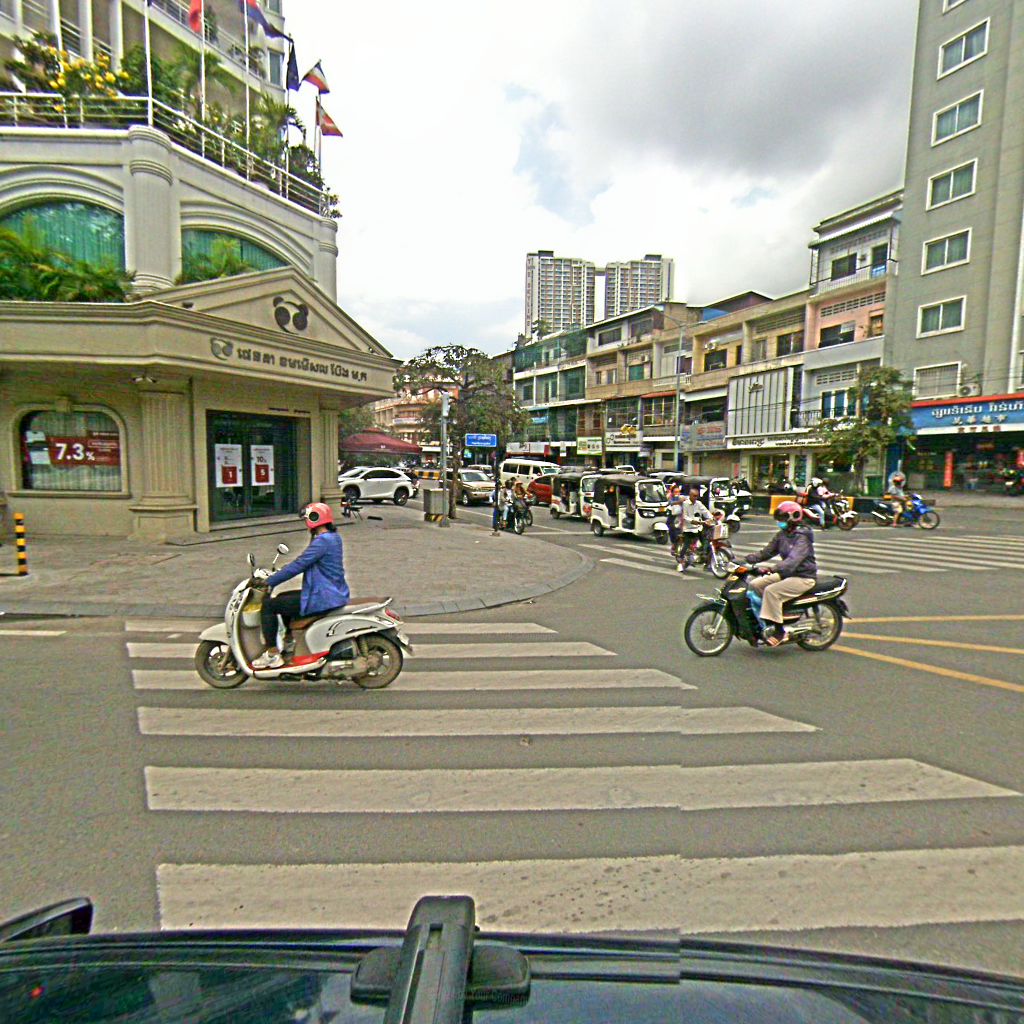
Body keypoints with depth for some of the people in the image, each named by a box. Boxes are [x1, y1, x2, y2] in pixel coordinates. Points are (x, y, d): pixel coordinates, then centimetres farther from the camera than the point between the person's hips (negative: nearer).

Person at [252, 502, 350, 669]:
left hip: (322, 599, -10)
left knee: (268, 605, -2)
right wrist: (277, 574, 18)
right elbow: (304, 563, 20)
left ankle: (273, 655, 3)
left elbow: (298, 565, -21)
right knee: (282, 598, 26)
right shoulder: (333, 537, 11)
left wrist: (269, 581, -12)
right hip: (332, 593, 10)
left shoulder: (322, 541, -20)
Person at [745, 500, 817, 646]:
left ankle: (780, 631, -21)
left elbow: (794, 559, -33)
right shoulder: (781, 535, 9)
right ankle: (764, 622, 5)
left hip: (803, 577, -9)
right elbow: (767, 551, 8)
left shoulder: (802, 538, -18)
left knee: (771, 591, -29)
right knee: (754, 585, -1)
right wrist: (749, 559, -9)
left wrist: (776, 569, -48)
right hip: (787, 574, 9)